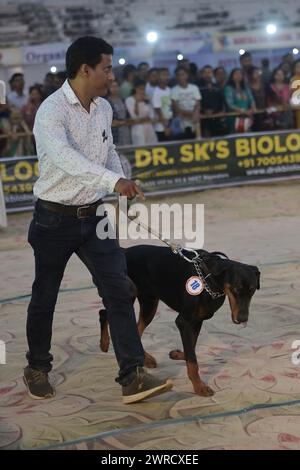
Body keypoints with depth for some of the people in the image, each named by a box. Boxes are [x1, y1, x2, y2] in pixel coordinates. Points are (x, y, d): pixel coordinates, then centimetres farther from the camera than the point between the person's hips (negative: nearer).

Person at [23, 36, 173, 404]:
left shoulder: (104, 109, 5)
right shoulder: (52, 111, -20)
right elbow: (64, 157, -38)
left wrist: (123, 186, 6)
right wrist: (114, 181, -49)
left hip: (93, 216, 6)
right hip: (55, 219, -5)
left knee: (118, 289, -6)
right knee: (44, 297, 10)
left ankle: (133, 377, -6)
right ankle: (37, 368, 32)